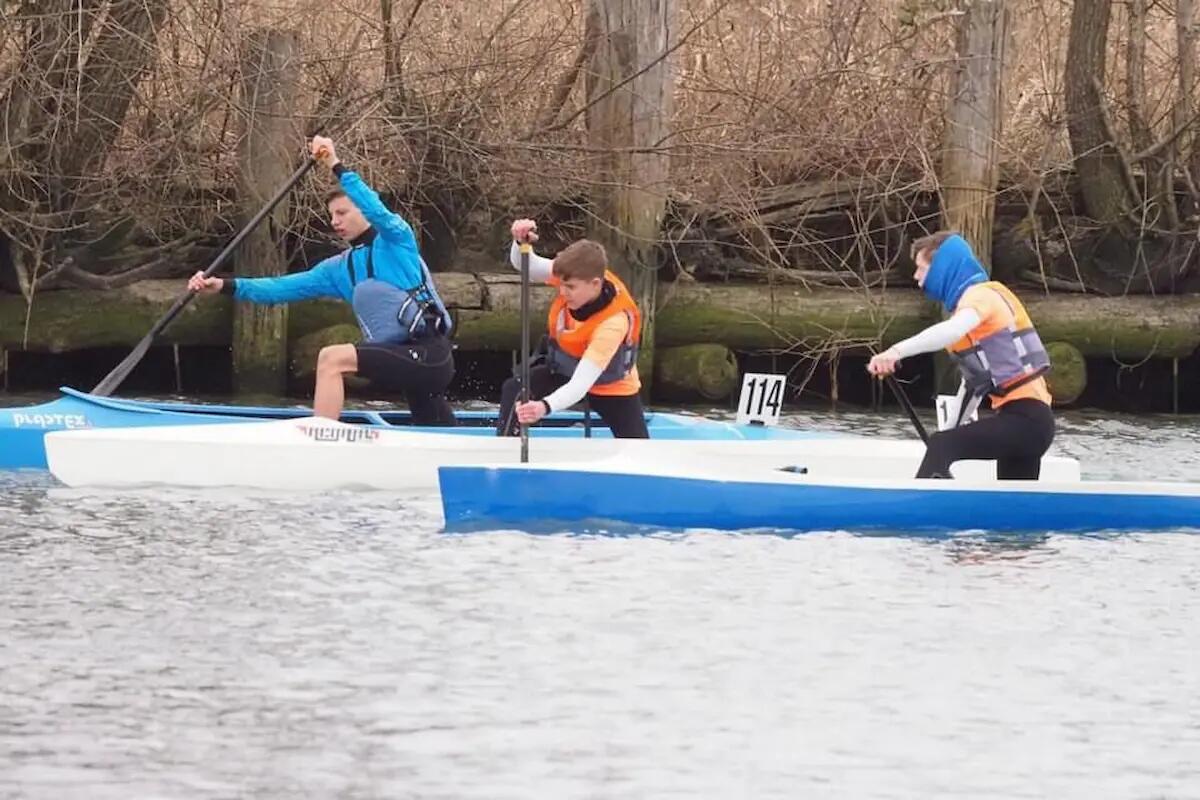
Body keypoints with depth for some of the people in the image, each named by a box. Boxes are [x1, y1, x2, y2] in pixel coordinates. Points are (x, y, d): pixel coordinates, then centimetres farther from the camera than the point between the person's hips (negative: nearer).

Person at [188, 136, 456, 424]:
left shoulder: (395, 240, 0)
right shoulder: (339, 269, 19)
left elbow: (378, 212, -23)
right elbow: (283, 288, 13)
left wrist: (337, 167, -29)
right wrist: (226, 286, 2)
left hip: (431, 355, -9)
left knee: (332, 358, -20)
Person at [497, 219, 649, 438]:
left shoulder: (614, 322, -41)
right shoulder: (577, 277, -26)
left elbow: (580, 386, -47)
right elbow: (527, 265, -19)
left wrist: (545, 407, -63)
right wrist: (521, 242, -44)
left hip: (612, 388, -5)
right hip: (566, 372, 5)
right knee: (514, 390, -20)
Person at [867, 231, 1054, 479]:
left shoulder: (980, 295, -9)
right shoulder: (969, 302, 22)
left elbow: (954, 330, -33)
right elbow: (975, 380, 27)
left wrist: (897, 351, -46)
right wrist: (951, 432, 25)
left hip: (1026, 418, -10)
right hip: (1030, 420, 10)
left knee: (940, 446, -27)